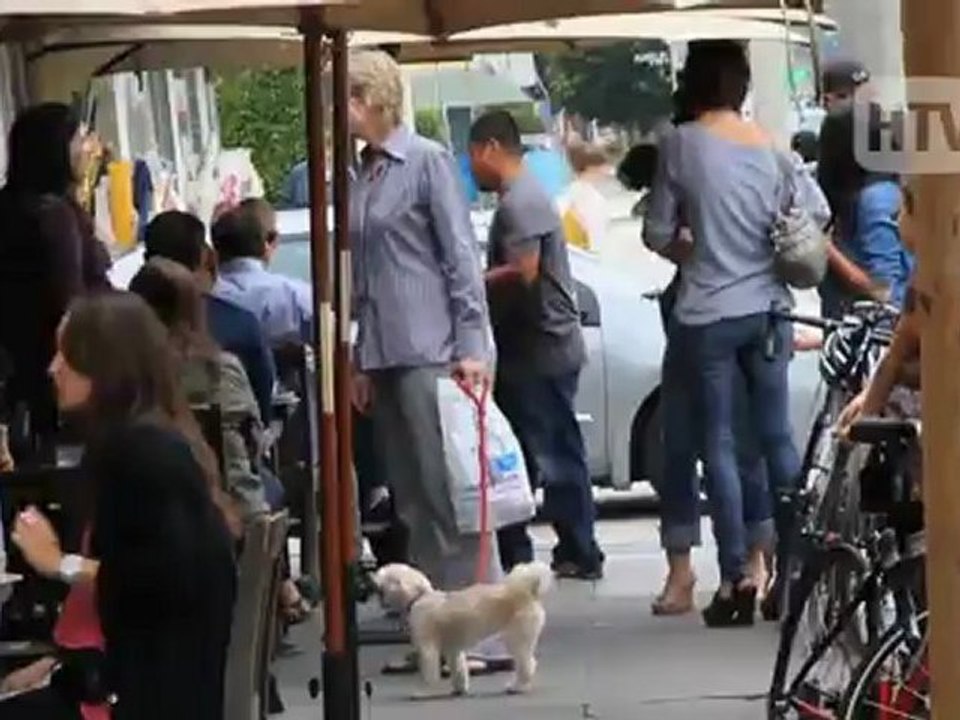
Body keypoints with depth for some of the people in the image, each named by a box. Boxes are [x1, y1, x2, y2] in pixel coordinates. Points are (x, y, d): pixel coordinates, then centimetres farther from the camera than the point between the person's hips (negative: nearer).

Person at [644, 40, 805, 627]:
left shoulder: (683, 144, -7)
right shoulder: (770, 144, 3)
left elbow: (658, 233, -3)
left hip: (708, 314, -3)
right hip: (768, 308, 3)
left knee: (720, 445, 1)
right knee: (778, 438, 10)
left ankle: (737, 577, -3)